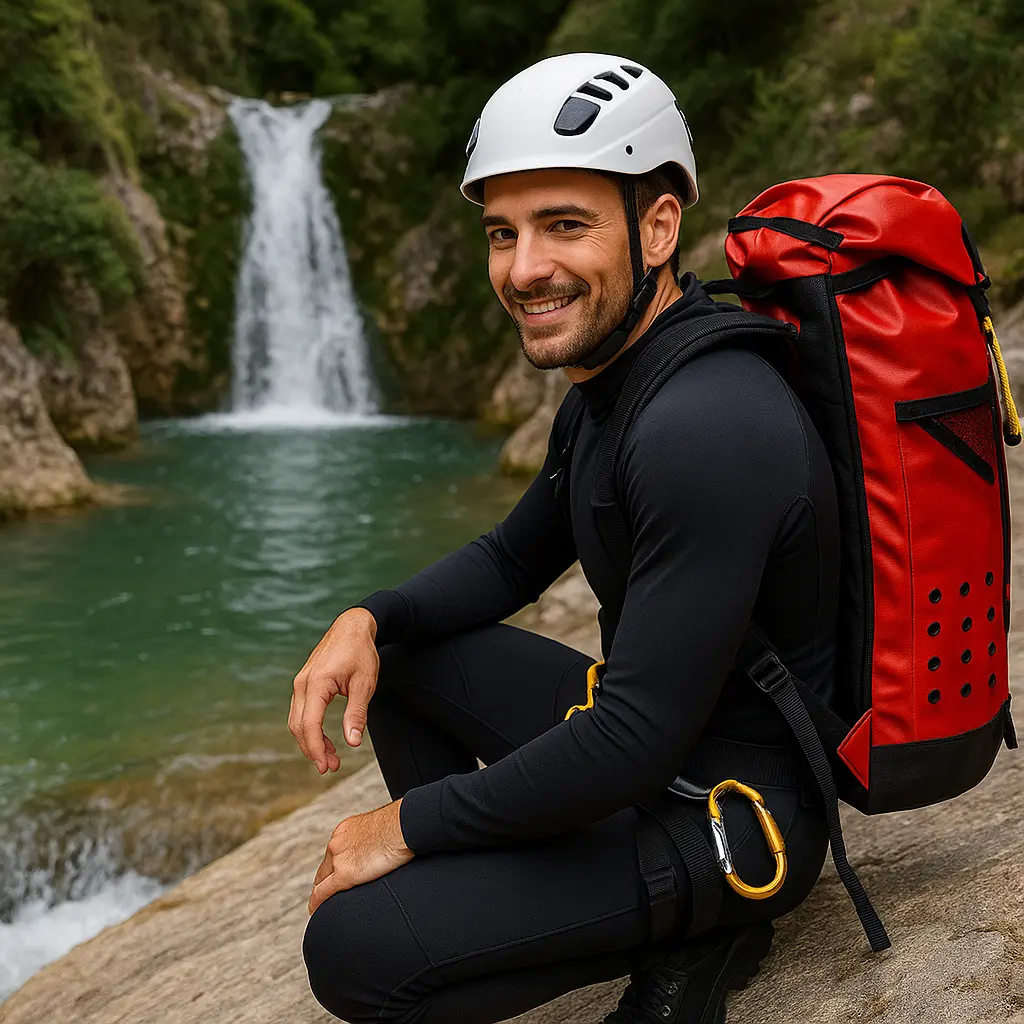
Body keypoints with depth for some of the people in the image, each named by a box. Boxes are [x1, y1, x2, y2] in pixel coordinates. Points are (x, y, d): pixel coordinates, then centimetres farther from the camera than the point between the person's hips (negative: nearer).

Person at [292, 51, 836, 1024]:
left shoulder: (710, 424, -30)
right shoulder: (609, 380, 3)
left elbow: (636, 743, -30)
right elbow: (513, 557, 16)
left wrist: (409, 821, -17)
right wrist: (367, 619, -3)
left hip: (732, 822, -9)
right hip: (648, 733, 9)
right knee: (400, 659, 14)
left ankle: (689, 933, -4)